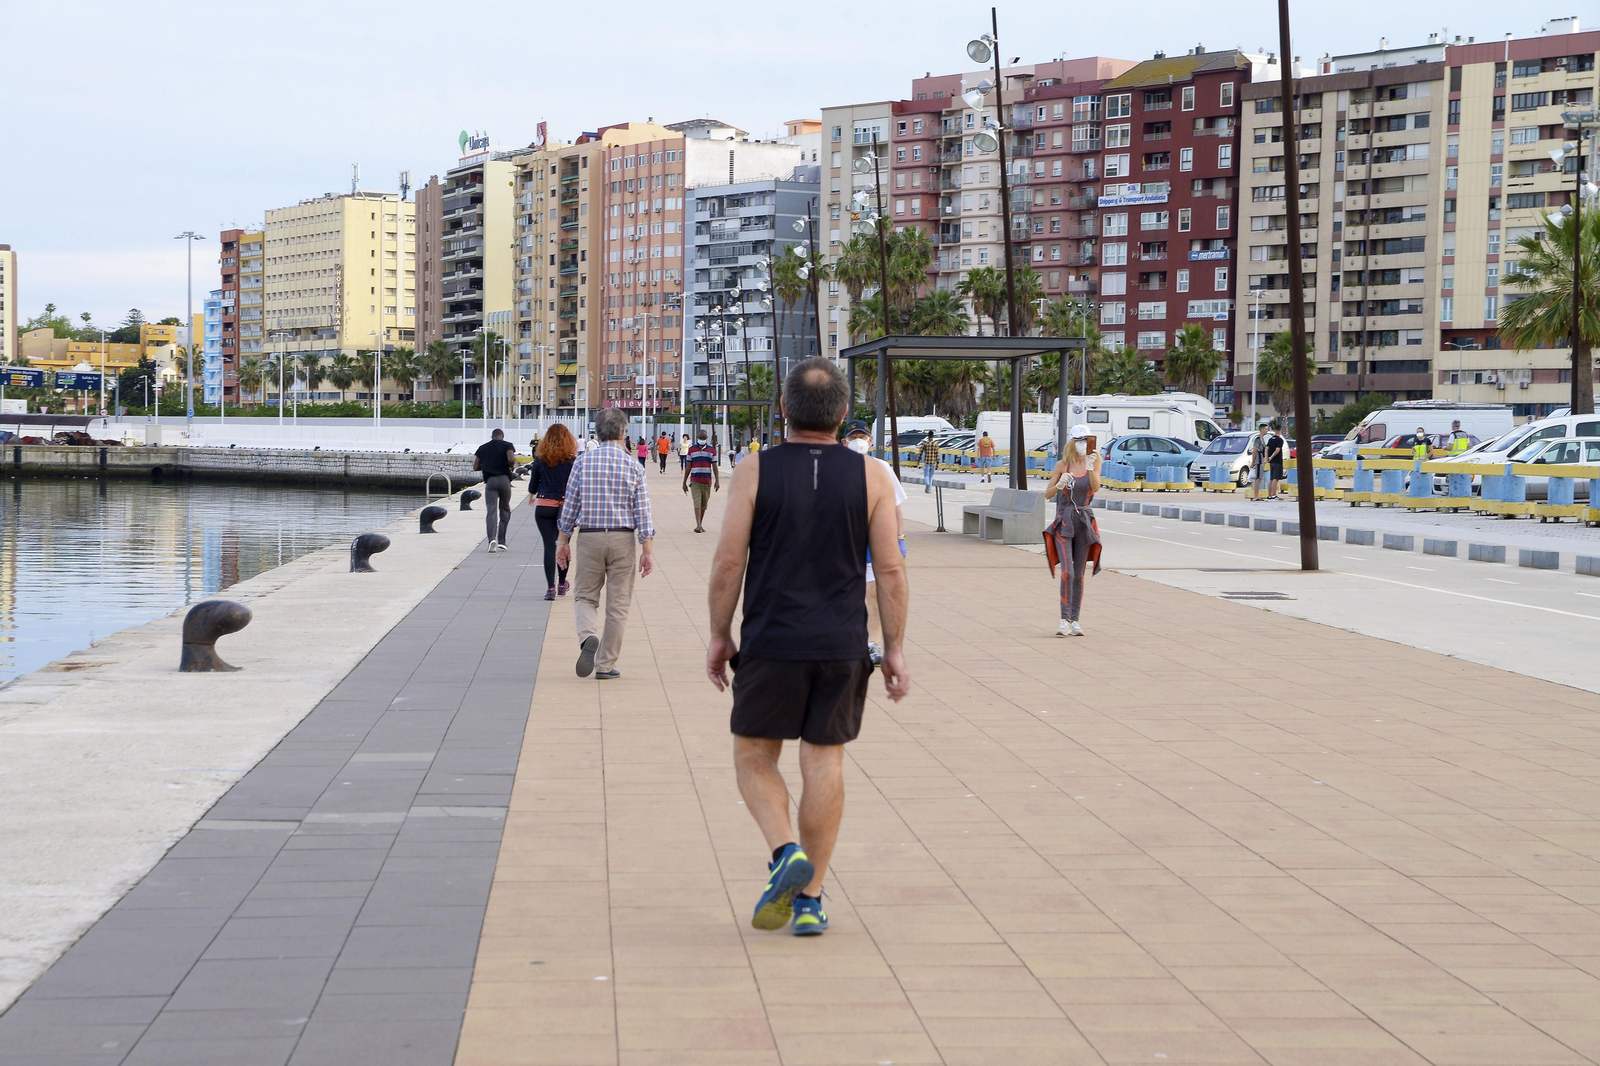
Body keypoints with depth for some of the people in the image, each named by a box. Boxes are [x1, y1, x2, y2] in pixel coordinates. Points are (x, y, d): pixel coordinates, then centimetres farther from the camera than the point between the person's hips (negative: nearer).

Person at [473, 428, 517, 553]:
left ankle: (492, 539, -26)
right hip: (504, 479, -1)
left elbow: (475, 467, 13)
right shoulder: (507, 445, 4)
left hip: (490, 480, 1)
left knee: (491, 510, -5)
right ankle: (501, 541, 8)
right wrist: (511, 465, 9)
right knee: (505, 510, 12)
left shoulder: (482, 448, 13)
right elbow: (511, 460, -13)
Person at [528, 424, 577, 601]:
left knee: (549, 546, 1)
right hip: (566, 506, 0)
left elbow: (533, 486, 8)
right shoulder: (572, 460, -5)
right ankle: (562, 583, 28)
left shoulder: (540, 460, 0)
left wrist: (532, 495, 29)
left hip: (543, 506, 0)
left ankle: (551, 587, -7)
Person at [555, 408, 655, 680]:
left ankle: (588, 636, -18)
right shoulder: (633, 465, -2)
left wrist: (564, 541, 11)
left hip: (589, 536, 0)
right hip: (622, 538, 0)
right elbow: (642, 510, -4)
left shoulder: (583, 461, 0)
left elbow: (570, 504, 2)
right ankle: (606, 665, 10)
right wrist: (647, 550, -3)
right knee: (618, 604, 7)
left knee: (584, 596, 12)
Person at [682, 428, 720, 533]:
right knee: (697, 503, -13)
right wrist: (684, 482, 6)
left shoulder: (712, 450, 6)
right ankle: (698, 525, -22)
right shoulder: (692, 450, 6)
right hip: (695, 481, -1)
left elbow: (714, 467, 4)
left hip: (707, 481, 1)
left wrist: (717, 481, -6)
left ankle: (700, 525, 19)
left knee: (704, 505, 7)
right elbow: (688, 467, 8)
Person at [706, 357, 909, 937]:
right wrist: (894, 649, 6)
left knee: (754, 755, 13)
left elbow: (728, 562, -5)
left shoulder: (755, 471, -4)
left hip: (770, 644, -2)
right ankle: (810, 899, 10)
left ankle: (785, 852, -9)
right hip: (842, 648, 2)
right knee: (824, 761, 8)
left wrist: (719, 635, 5)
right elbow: (891, 570, -1)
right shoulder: (870, 477, 0)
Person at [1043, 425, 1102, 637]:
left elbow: (1096, 488, -14)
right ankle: (1064, 620, -12)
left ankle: (1074, 620, 12)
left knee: (1079, 575, 5)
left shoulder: (1093, 462, 2)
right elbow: (1047, 494, 2)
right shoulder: (1062, 465, 0)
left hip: (1084, 521, 2)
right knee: (1067, 572, -15)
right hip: (1063, 522, -2)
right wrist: (1059, 485, -18)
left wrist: (1090, 468, -29)